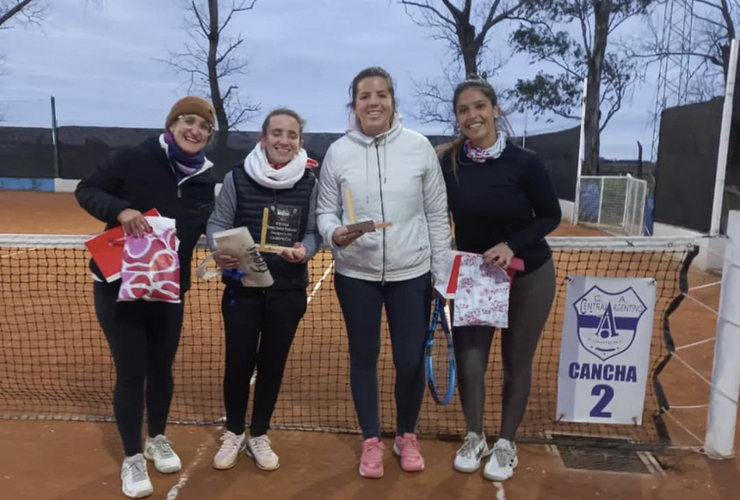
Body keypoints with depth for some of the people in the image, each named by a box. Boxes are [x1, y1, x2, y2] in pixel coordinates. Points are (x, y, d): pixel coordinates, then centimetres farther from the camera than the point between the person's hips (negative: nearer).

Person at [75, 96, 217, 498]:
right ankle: (132, 457, 22)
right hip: (118, 284, -4)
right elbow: (86, 190, -9)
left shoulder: (205, 179, -1)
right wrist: (119, 210, -27)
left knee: (162, 367, 15)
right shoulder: (134, 158, -13)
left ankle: (157, 439, 39)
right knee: (131, 372, 1)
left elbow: (208, 229, 6)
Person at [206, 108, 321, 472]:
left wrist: (304, 251, -20)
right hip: (242, 286, -1)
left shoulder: (309, 183, -3)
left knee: (272, 363, 12)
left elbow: (314, 232, 0)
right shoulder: (237, 177, -5)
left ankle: (258, 435, 33)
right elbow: (217, 223, -1)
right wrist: (220, 250, -20)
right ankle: (233, 433, 31)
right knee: (238, 361, 5)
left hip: (288, 289, 1)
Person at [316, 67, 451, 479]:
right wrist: (334, 233, -20)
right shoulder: (338, 152, -2)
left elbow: (438, 214, 0)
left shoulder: (420, 146, -3)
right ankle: (372, 440, 33)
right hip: (356, 275, 1)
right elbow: (326, 211, 3)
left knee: (411, 361, 6)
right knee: (364, 358, 12)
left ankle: (407, 436, 33)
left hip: (412, 274, 0)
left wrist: (443, 272, 0)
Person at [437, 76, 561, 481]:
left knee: (516, 363, 11)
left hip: (527, 276, -1)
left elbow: (550, 216, -8)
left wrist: (512, 245, -22)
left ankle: (506, 444, 31)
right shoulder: (447, 163, -12)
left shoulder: (523, 163, -18)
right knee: (469, 361, 1)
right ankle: (474, 437, 28)